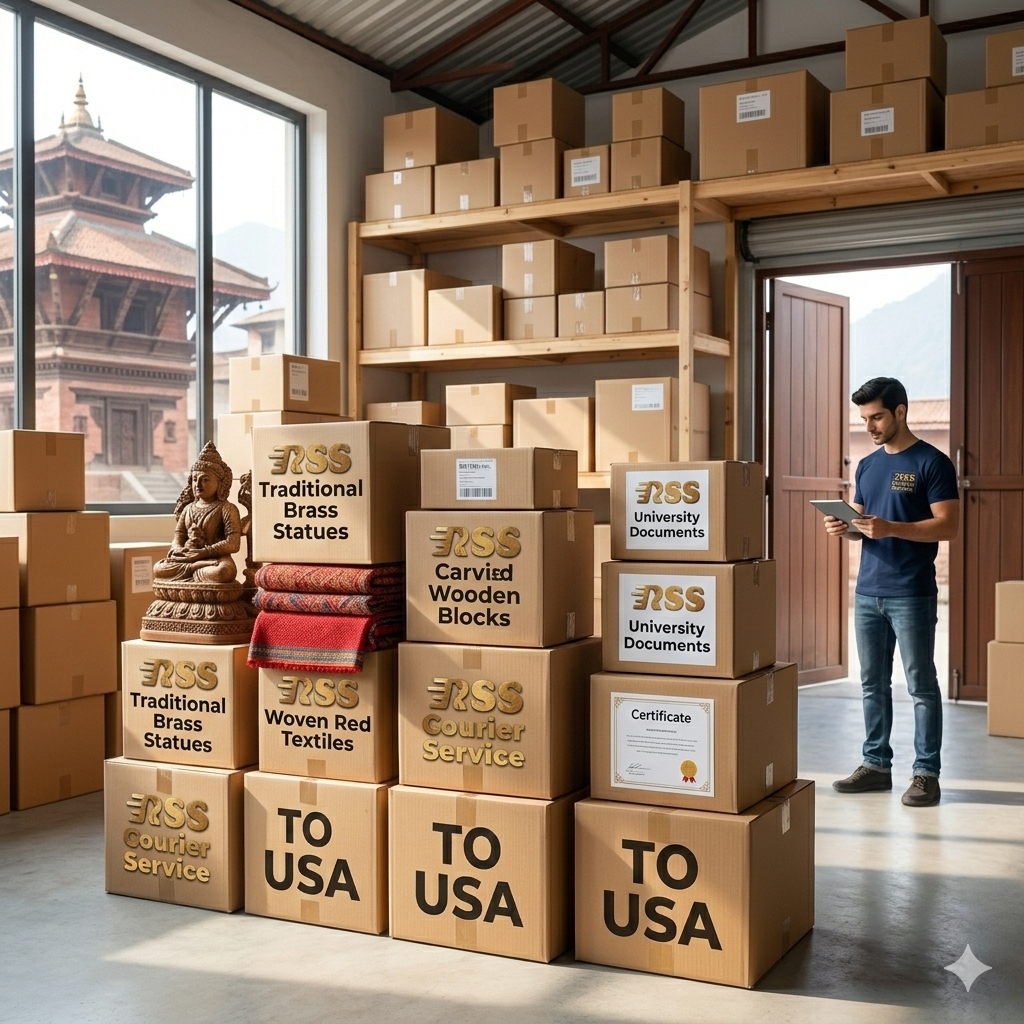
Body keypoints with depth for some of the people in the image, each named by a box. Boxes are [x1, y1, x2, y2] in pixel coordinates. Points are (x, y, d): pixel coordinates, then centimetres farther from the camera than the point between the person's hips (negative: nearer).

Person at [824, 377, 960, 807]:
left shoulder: (931, 462, -7)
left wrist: (890, 528, -23)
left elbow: (948, 526, -12)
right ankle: (876, 764, 20)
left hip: (912, 595, -6)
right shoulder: (867, 465, 14)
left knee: (922, 686, 1)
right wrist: (845, 528, -4)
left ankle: (926, 773, 7)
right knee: (873, 684, 11)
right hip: (867, 592, 7)